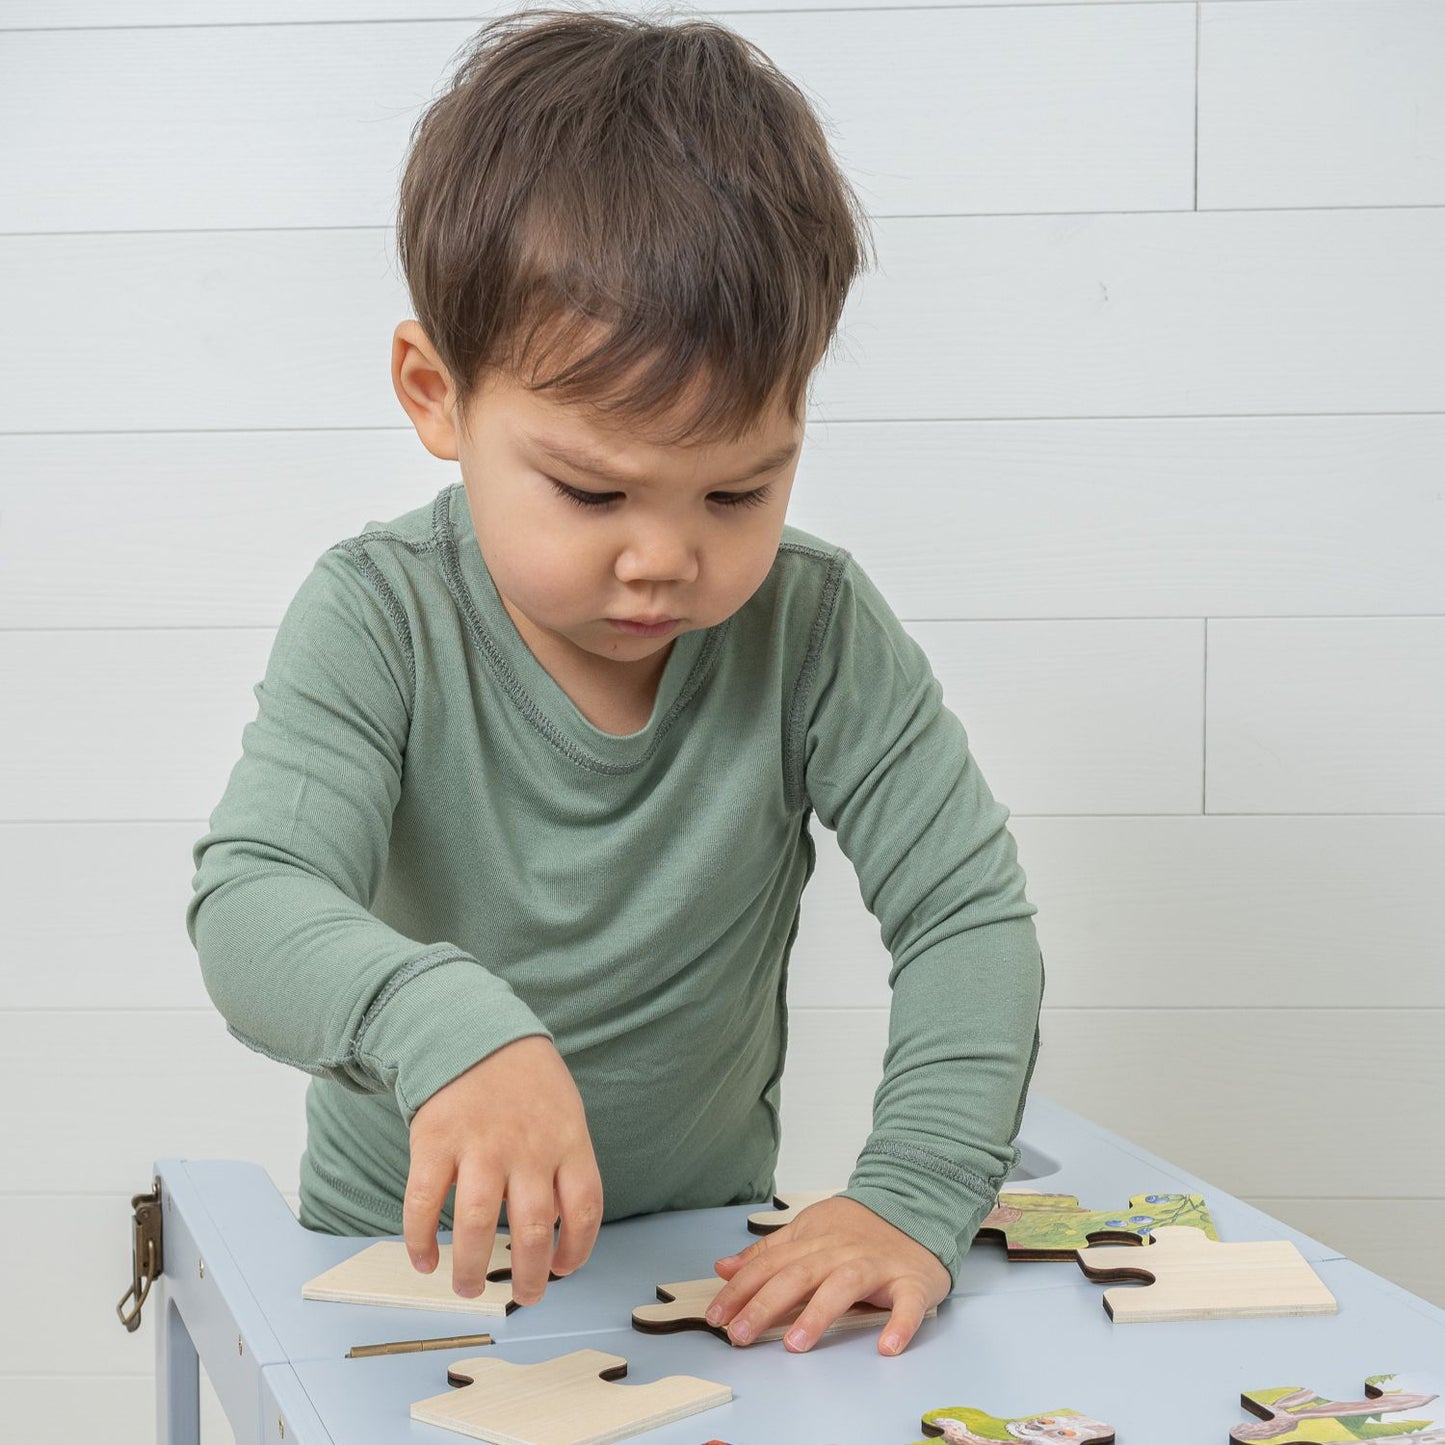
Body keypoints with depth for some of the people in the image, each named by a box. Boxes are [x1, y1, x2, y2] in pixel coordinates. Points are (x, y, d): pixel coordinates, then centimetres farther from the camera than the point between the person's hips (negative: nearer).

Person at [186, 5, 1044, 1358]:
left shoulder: (816, 631, -11)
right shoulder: (379, 625, -15)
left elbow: (968, 914, -10)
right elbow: (252, 906, -27)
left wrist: (914, 1195, -26)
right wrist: (443, 1021, -48)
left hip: (715, 1262, 2)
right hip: (407, 1248, -2)